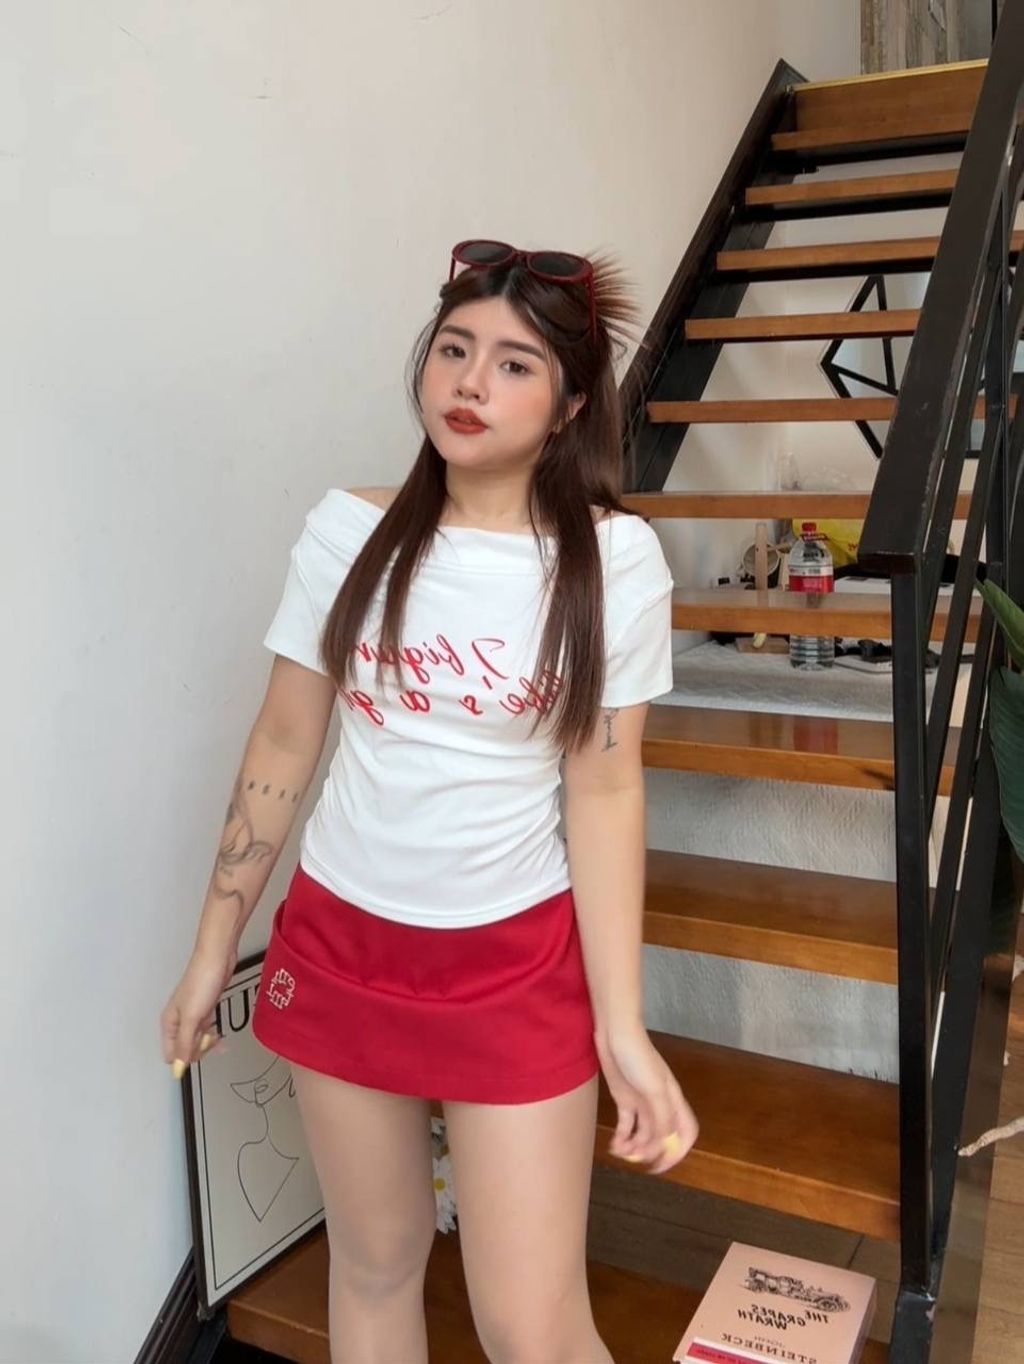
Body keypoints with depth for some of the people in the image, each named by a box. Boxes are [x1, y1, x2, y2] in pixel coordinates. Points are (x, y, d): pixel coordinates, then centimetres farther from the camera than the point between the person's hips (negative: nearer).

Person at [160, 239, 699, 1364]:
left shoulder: (613, 558, -10)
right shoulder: (348, 530, -5)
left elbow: (604, 789, -8)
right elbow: (282, 744, 1)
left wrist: (622, 1027, -11)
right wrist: (212, 951, 6)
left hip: (518, 963, -2)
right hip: (337, 941, 2)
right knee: (372, 1264, 19)